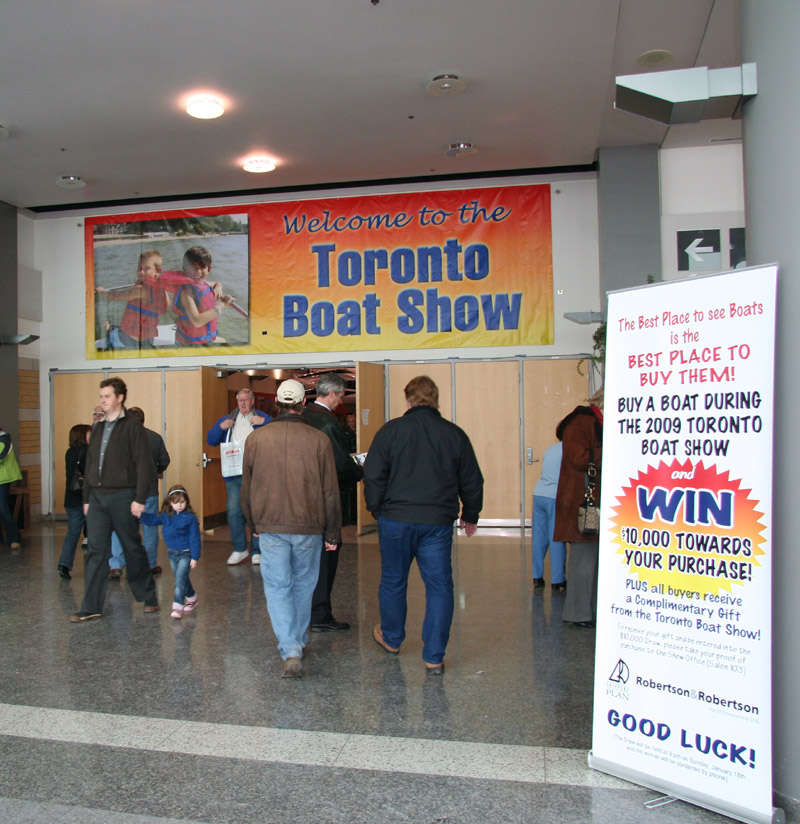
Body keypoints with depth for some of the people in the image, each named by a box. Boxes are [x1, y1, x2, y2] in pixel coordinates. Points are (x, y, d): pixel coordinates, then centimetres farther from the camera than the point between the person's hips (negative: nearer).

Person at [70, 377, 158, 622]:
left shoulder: (132, 426, -7)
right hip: (97, 498, 6)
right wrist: (86, 498, 15)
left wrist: (139, 499, -16)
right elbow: (90, 465, 18)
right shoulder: (98, 428, 15)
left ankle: (148, 598, 21)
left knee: (133, 550, 5)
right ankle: (91, 607, 8)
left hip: (122, 497, -6)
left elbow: (144, 465, -12)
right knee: (95, 551, 3)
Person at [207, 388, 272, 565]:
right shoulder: (227, 420, 17)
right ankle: (239, 549, 16)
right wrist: (220, 427, -4)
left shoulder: (262, 419, 6)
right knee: (234, 512, 2)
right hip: (233, 476, 3)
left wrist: (265, 422, -19)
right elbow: (211, 440, 13)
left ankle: (256, 551, 11)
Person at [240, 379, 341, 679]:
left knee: (277, 587, 6)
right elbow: (330, 493, -2)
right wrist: (332, 533, 7)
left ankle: (290, 651, -6)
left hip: (270, 527, 0)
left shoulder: (255, 439, -1)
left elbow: (246, 488, 8)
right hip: (308, 527, 0)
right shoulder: (319, 441, -6)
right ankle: (298, 642, 31)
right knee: (303, 585, 17)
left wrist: (254, 524, 22)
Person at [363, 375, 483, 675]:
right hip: (438, 522, 1)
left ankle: (391, 639, 36)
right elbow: (472, 482, 9)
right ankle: (434, 657, 9)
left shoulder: (391, 430, -4)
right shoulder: (455, 434, 2)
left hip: (396, 518, 0)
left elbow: (373, 476, -4)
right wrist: (470, 515, 23)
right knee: (439, 586, 7)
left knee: (393, 581, 17)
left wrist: (377, 509, 11)